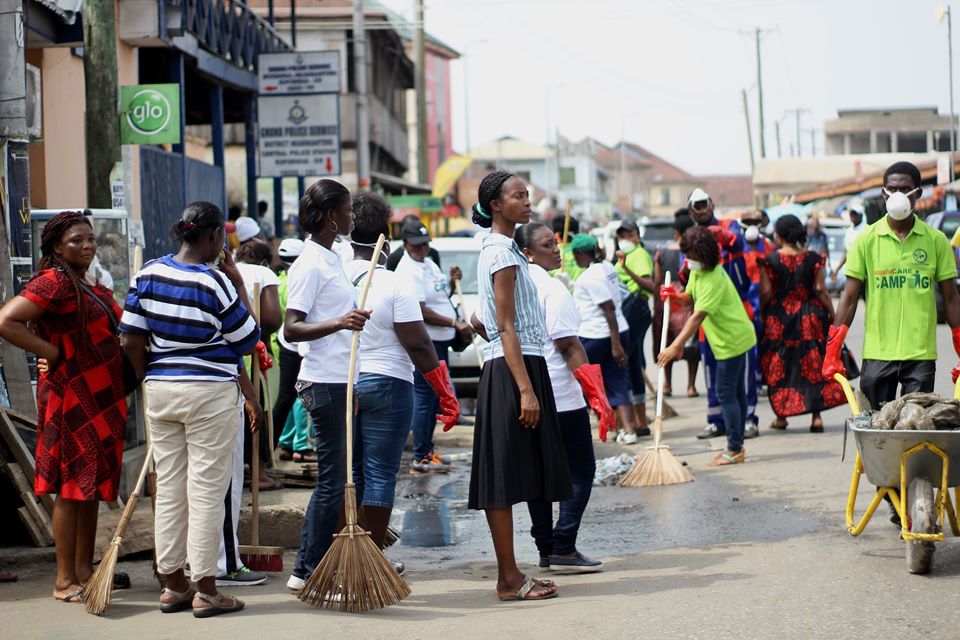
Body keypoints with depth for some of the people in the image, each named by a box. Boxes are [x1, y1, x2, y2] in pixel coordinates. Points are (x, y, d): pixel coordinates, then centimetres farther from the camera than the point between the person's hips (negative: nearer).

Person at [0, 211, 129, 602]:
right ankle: (65, 580, 1)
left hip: (103, 399, 9)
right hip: (71, 396, -9)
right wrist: (55, 354, -18)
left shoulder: (92, 288, 16)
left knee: (95, 485, 12)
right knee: (73, 486, -5)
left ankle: (85, 569, 21)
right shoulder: (53, 282, -12)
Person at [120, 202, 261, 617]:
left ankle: (172, 585, 18)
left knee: (168, 486, 11)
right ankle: (206, 590, 3)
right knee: (207, 489, 0)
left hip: (161, 391, 6)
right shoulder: (216, 282, -14)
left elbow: (132, 342, 2)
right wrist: (239, 285, 0)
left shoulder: (149, 274, 2)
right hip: (211, 394, -5)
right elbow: (248, 342, -5)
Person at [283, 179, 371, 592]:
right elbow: (291, 329, -21)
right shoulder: (310, 264, -14)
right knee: (332, 478, -7)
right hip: (325, 383, -10)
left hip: (341, 380, 10)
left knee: (337, 476, 11)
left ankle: (310, 566, 16)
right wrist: (339, 323, -33)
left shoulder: (332, 260, 15)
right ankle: (307, 571, -1)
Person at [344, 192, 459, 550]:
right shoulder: (396, 285, -10)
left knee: (349, 473, 12)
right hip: (385, 384, -4)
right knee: (380, 475, 1)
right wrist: (446, 394, -5)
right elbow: (417, 345, -12)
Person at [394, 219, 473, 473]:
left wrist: (452, 281, 7)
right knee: (424, 398, -7)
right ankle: (421, 458, -4)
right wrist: (455, 324, -20)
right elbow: (422, 313, -21)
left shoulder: (429, 264, 14)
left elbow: (442, 297, 26)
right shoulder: (408, 271, -16)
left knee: (435, 398, 16)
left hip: (441, 341, 10)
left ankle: (427, 450, 25)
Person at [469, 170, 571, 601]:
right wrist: (526, 390, -22)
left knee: (506, 478, 9)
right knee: (505, 475, -7)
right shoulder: (503, 254, -13)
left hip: (515, 366, 10)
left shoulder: (496, 250, 17)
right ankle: (509, 579, -6)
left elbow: (480, 317, 22)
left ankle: (509, 576, 12)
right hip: (512, 370, -10)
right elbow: (507, 328, -18)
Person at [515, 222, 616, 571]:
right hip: (561, 397, -8)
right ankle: (563, 548, -6)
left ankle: (546, 550, 15)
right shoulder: (551, 288, -14)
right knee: (581, 471, 0)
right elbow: (569, 348, -17)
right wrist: (597, 395, -16)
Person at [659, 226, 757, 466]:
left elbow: (698, 316, -32)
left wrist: (675, 347, -36)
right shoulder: (697, 271, 4)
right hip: (736, 337, 10)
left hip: (732, 339, -10)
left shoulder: (714, 279, -26)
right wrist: (676, 296, -10)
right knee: (736, 392, 14)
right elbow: (691, 298, 14)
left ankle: (734, 450, -5)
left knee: (726, 393, -8)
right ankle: (737, 446, 20)